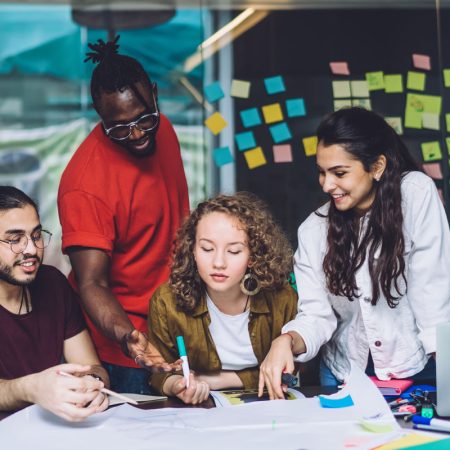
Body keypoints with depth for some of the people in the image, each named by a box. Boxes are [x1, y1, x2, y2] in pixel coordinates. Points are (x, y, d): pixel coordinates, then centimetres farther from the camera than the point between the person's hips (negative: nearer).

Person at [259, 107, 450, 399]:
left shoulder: (417, 194, -10)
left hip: (417, 368, -3)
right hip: (344, 373, 3)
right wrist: (287, 341, -25)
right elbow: (317, 315, -4)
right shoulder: (314, 230, 1)